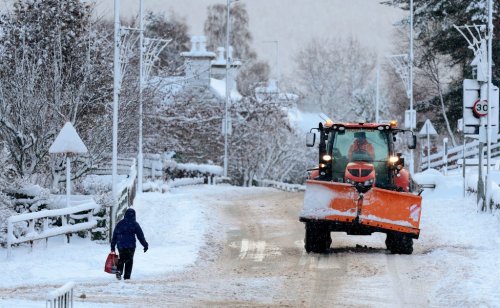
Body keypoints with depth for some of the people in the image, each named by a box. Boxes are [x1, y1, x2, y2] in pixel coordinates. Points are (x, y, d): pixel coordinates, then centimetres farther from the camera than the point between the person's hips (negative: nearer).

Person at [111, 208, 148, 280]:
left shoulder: (119, 224, 7)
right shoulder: (135, 224, -3)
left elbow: (114, 236, 11)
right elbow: (140, 236, -1)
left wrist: (113, 246, 18)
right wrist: (145, 245, 8)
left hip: (120, 246, 2)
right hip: (130, 246, -2)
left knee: (121, 259, 17)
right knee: (129, 261, 5)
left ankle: (119, 271, -5)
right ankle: (127, 276, 1)